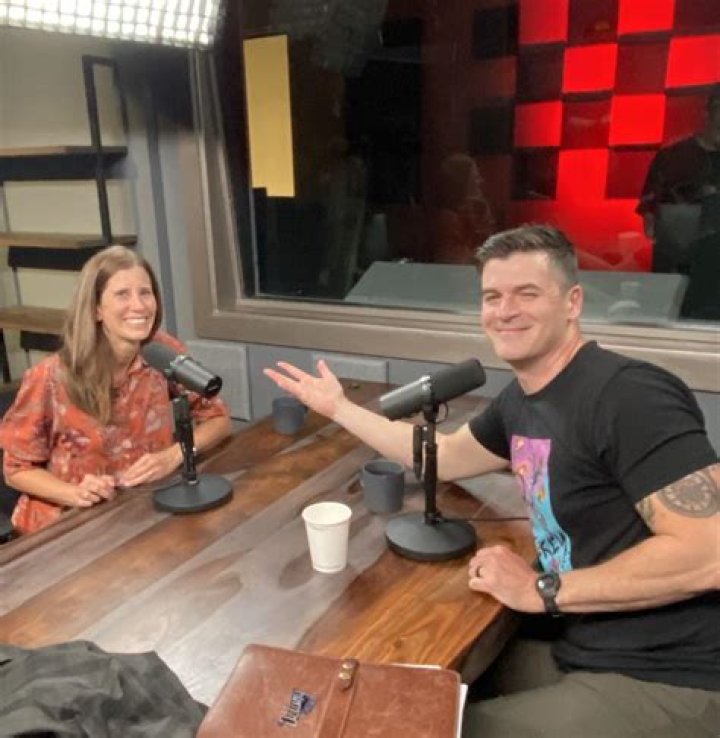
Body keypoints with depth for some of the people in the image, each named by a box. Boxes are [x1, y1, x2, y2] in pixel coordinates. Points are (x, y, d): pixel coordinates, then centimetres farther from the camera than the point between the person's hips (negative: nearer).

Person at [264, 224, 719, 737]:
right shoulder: (521, 400, 5)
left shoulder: (629, 396, -23)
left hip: (665, 682, -7)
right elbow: (445, 456, 20)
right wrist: (338, 407, 19)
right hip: (579, 652, 8)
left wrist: (543, 590, -21)